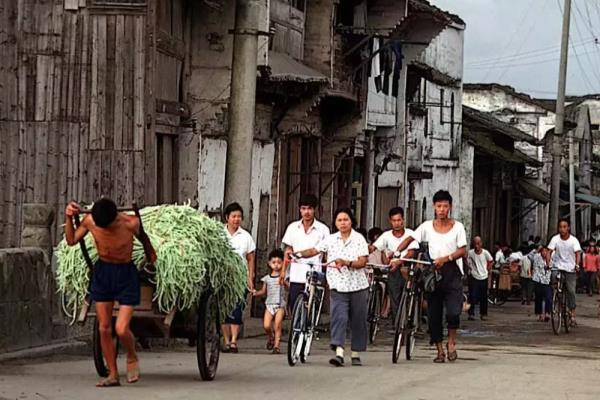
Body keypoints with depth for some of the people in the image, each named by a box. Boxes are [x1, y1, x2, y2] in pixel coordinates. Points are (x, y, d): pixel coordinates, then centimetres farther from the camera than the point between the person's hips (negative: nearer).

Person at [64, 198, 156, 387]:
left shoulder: (130, 223, -22)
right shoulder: (90, 221, -14)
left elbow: (142, 236, 1)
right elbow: (71, 240, 2)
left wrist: (150, 253, 14)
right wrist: (68, 218, -10)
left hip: (126, 274, -4)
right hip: (102, 272, 4)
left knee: (121, 329, -14)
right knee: (104, 328, 5)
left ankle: (132, 358, 18)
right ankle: (113, 375, 17)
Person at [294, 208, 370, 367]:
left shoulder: (359, 239, -1)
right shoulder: (331, 239, 7)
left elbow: (362, 262, -9)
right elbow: (314, 250, 1)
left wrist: (346, 263, -25)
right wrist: (298, 254, -17)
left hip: (358, 287, -1)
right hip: (338, 287, 1)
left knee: (358, 321, 7)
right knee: (338, 318, -13)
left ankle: (356, 354, 19)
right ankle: (339, 353, -22)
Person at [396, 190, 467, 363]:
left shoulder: (457, 226, 2)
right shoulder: (427, 226, 6)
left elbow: (462, 251, -4)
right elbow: (409, 240, 6)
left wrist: (445, 258, -19)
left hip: (452, 272, -2)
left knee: (453, 311, -18)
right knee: (434, 314, 2)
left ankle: (451, 342, 6)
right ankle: (440, 351, 12)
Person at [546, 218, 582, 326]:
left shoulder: (574, 240, -7)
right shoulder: (555, 239, -6)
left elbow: (578, 253, -15)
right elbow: (549, 252, -11)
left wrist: (577, 265, -33)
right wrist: (548, 263, -29)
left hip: (570, 269, 0)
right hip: (557, 267, 1)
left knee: (571, 291, -9)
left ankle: (573, 315, -2)